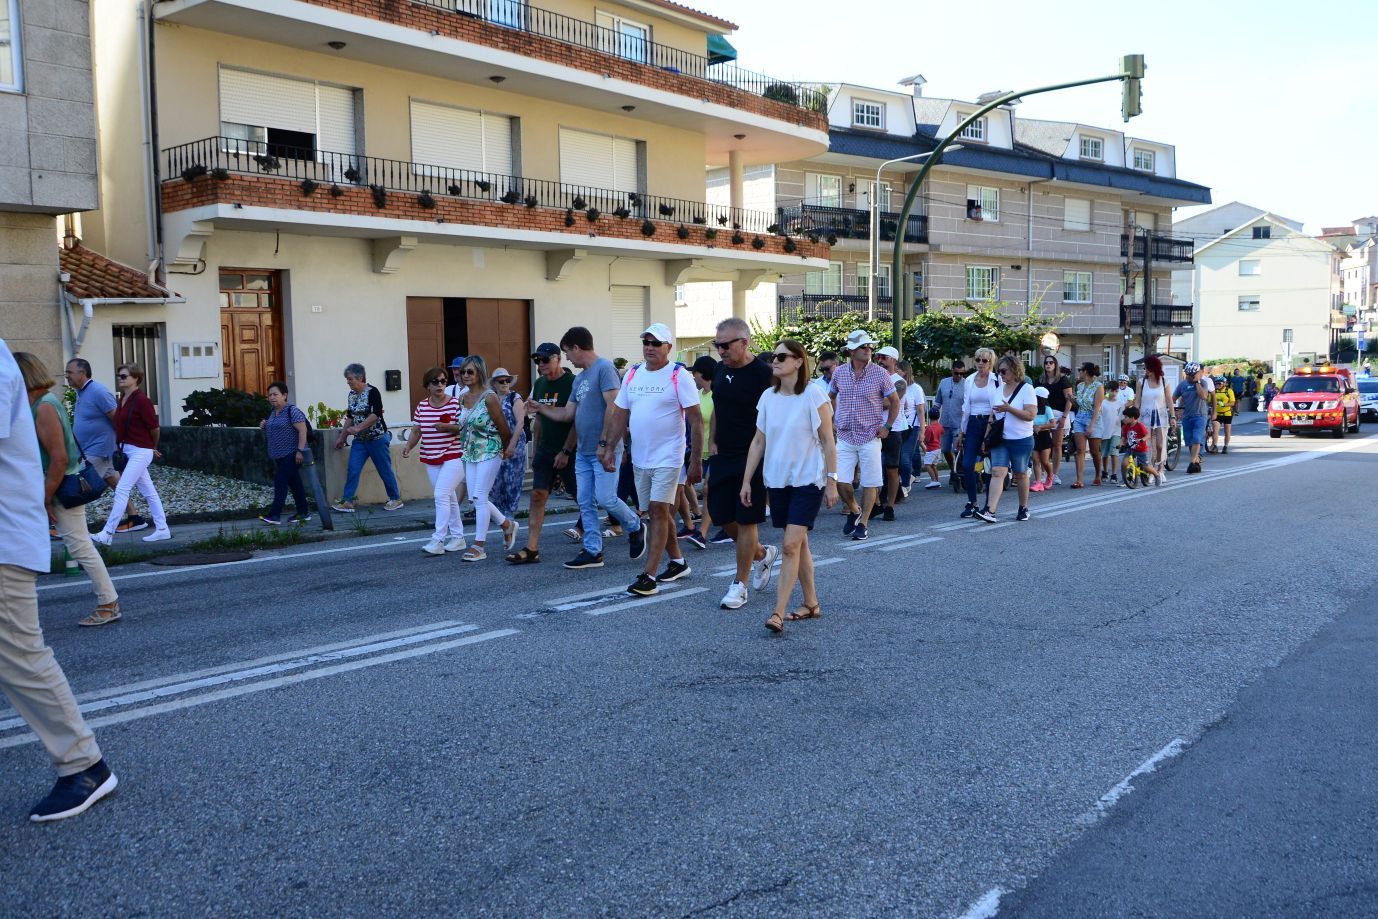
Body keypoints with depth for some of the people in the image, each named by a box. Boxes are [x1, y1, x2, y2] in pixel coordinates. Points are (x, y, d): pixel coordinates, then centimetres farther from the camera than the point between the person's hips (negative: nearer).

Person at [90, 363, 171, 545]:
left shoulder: (141, 400, -15)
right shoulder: (122, 399, 8)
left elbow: (154, 428, -13)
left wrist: (153, 448, 4)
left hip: (140, 452, -9)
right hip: (127, 450, 9)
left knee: (121, 490, -11)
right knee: (148, 491, 13)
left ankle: (107, 534, -10)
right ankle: (162, 529, 19)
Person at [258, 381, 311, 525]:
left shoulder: (292, 411, -13)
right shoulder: (273, 413, 14)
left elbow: (302, 430, -19)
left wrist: (300, 450, -24)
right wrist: (264, 426, 6)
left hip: (291, 454, -9)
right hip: (279, 455, 9)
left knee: (281, 481, -13)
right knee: (294, 482, 12)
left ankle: (275, 515, -15)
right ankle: (304, 513, 18)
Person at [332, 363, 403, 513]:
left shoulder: (372, 392, -13)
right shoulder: (352, 394, 9)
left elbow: (376, 414, -23)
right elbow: (351, 418, 17)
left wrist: (358, 428, -27)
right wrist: (341, 437, 18)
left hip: (377, 438, -7)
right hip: (360, 440, 7)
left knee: (385, 470, 2)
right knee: (352, 470, -3)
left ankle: (396, 499, 16)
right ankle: (347, 502, -3)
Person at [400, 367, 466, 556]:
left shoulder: (456, 404, -7)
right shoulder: (421, 406, 8)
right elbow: (416, 430, 13)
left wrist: (448, 427, -22)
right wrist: (408, 446, -4)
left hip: (453, 457, -6)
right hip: (430, 459, 6)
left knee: (441, 495, -15)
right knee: (449, 498, 12)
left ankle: (438, 540, -14)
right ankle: (458, 538, 21)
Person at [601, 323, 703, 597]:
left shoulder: (679, 376, -10)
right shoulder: (632, 374, 9)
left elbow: (696, 421, -12)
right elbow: (620, 414, 13)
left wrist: (696, 462, -16)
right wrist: (609, 447, 5)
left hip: (667, 458, -6)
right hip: (640, 458, 6)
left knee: (658, 510, -11)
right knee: (657, 512, 14)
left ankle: (649, 576, -10)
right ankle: (678, 562, 31)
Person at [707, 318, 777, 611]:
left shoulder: (764, 374, -14)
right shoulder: (720, 370, 9)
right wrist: (712, 441, 9)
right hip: (723, 456, 7)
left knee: (746, 520, -2)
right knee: (720, 515, 10)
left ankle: (740, 584, 7)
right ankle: (762, 554, 34)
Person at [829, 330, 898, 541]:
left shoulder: (879, 373, -4)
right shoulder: (839, 373, 3)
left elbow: (895, 401, 5)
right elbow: (831, 396, 21)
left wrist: (887, 426, -1)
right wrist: (835, 419, 11)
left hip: (870, 437, -2)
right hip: (845, 436, 2)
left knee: (870, 484, 1)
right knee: (840, 481, -4)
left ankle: (862, 524, 15)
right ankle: (854, 511, 24)